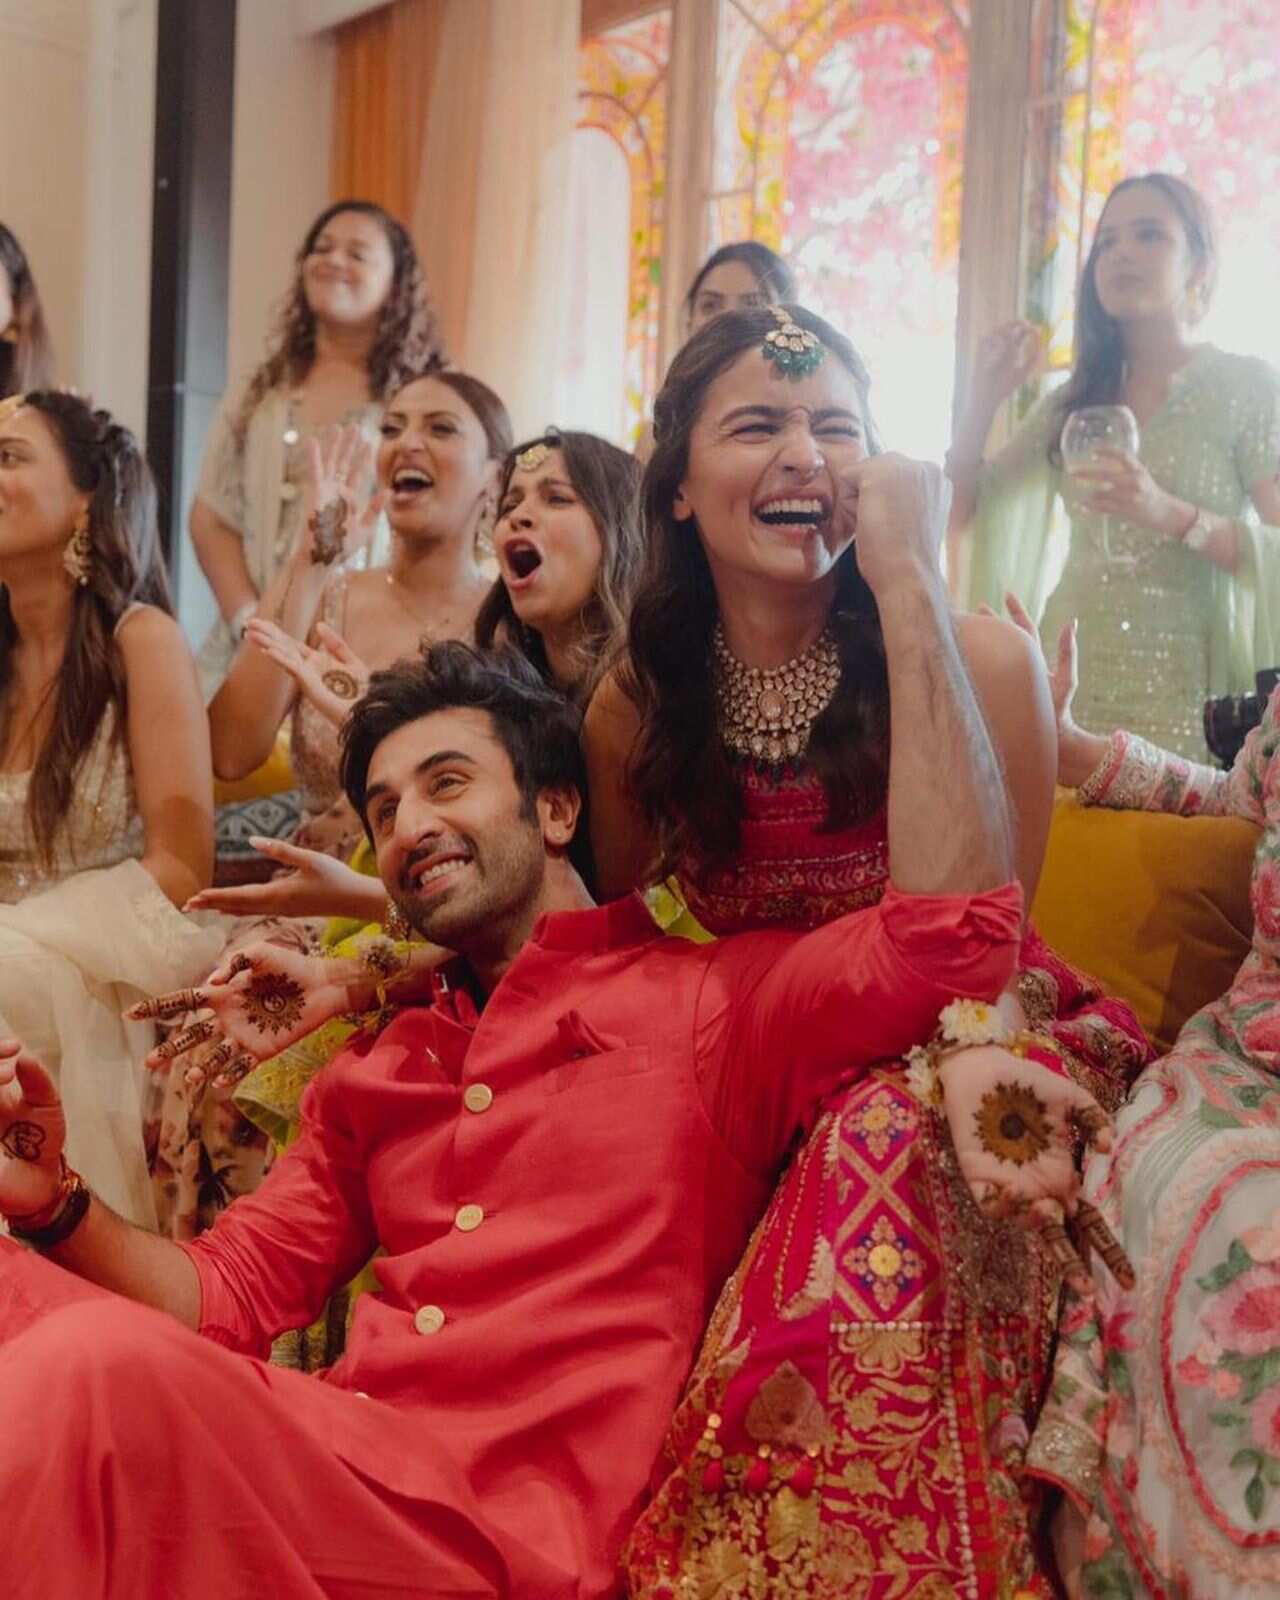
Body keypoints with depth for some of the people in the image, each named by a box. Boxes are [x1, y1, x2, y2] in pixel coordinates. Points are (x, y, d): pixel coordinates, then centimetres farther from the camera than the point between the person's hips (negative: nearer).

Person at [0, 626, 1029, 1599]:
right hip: (336, 1474, 6)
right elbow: (227, 1292, 20)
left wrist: (901, 579, -11)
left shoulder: (703, 1000, 2)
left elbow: (959, 920, -14)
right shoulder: (372, 1074, 22)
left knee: (102, 1369, -29)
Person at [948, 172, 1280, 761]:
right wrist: (984, 397, -1)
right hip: (1069, 681, 4)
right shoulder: (1074, 402, 11)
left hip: (1184, 699, -3)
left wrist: (1173, 516, -25)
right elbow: (963, 512, 11)